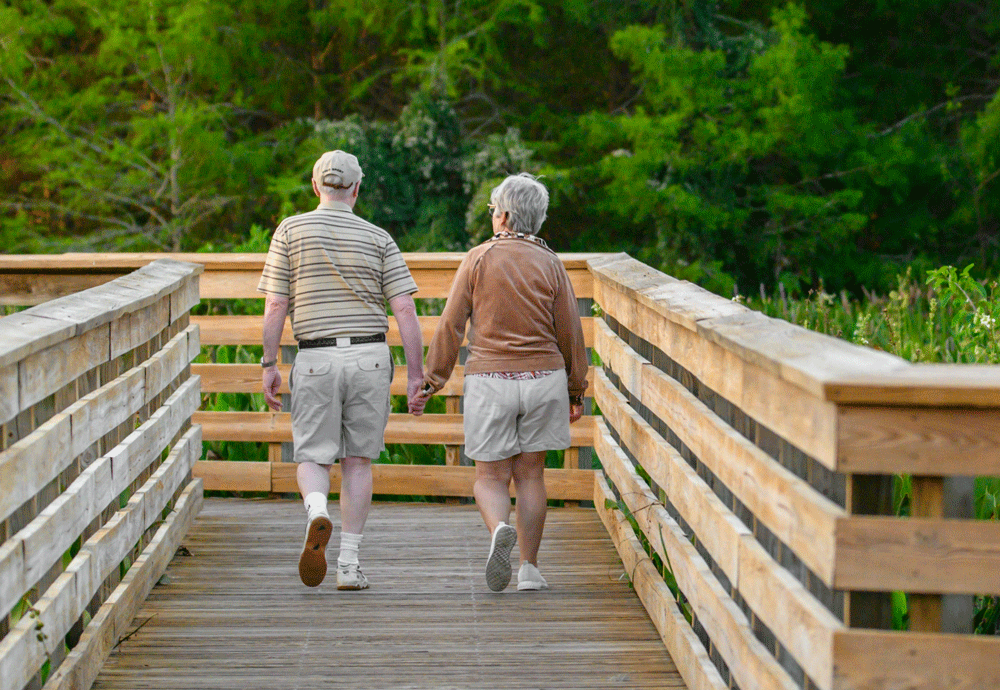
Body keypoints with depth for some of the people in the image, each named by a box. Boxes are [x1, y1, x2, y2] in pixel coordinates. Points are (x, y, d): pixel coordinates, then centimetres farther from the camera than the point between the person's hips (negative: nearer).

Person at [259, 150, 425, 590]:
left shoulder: (291, 231, 0)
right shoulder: (378, 239, 2)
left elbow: (275, 306, -2)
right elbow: (404, 309, -4)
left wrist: (269, 365, 5)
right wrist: (416, 373, 0)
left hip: (316, 360, -1)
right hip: (370, 356, 1)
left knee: (312, 459, 6)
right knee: (357, 460, 10)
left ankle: (317, 513, -27)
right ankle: (349, 565, 7)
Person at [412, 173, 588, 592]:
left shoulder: (479, 259, -3)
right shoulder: (551, 265, 2)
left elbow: (451, 325, -4)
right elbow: (570, 333, 3)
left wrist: (430, 382, 2)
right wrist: (576, 392, 12)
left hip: (490, 380, -2)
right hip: (543, 378, 2)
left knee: (491, 478, 5)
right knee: (530, 474, 11)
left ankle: (499, 530, -25)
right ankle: (530, 569, 8)